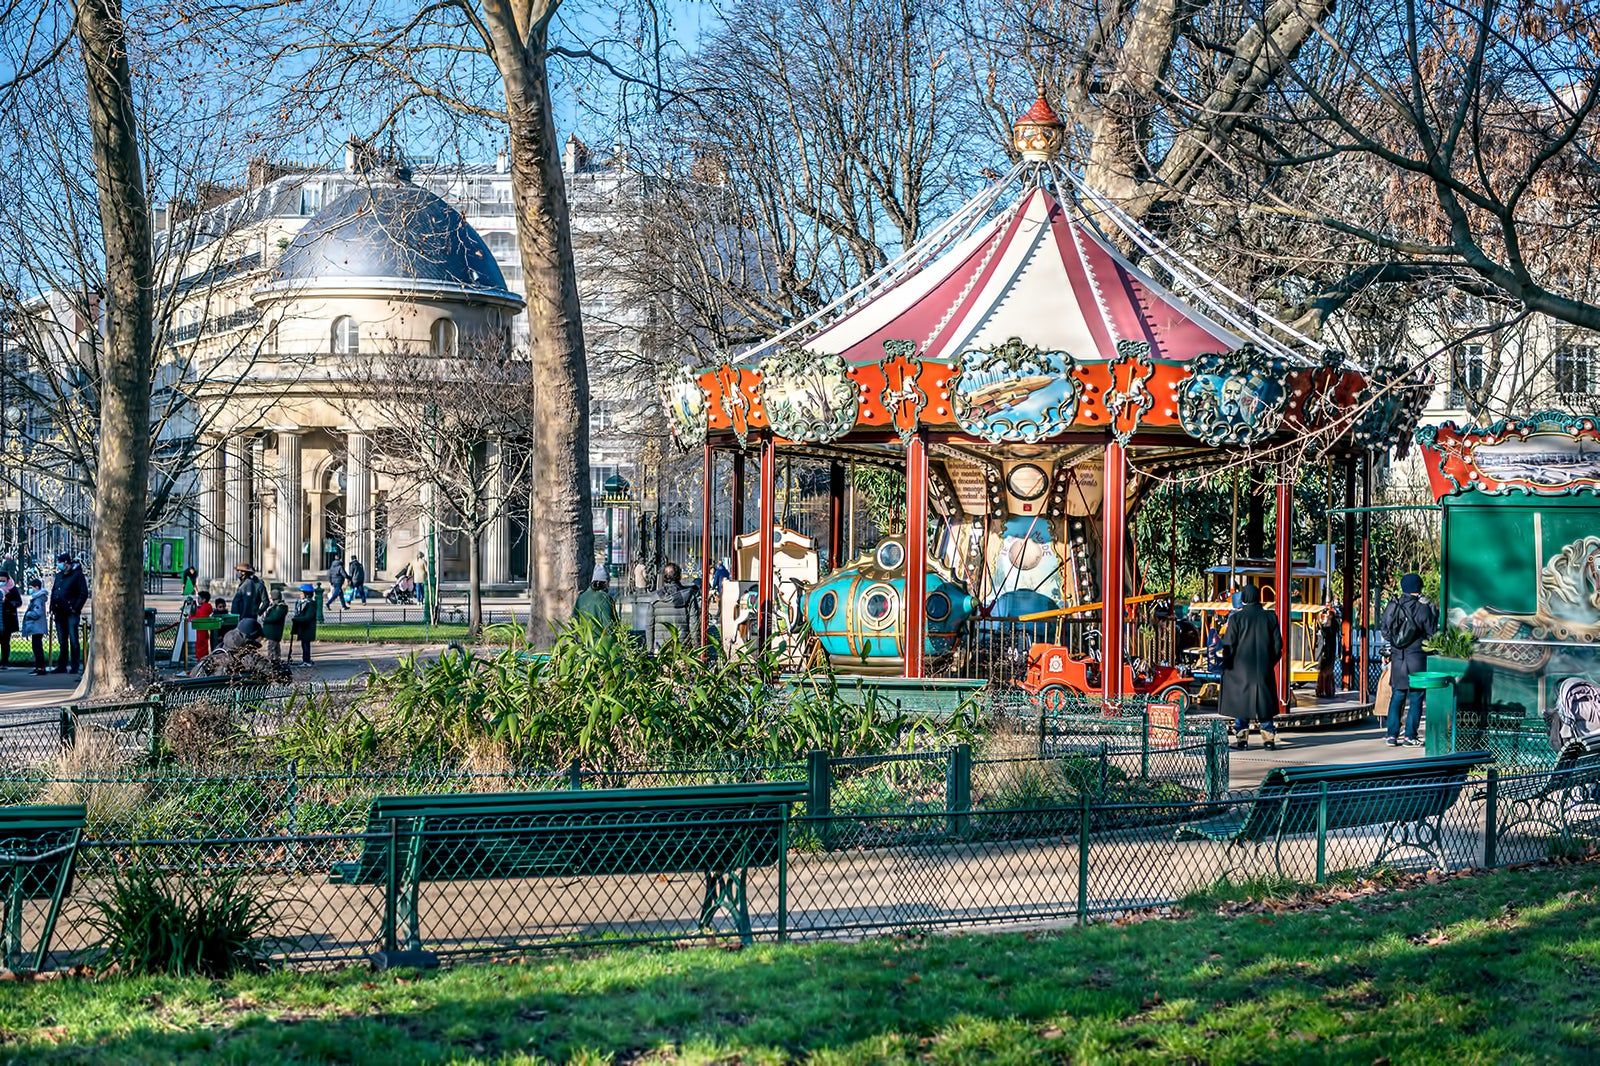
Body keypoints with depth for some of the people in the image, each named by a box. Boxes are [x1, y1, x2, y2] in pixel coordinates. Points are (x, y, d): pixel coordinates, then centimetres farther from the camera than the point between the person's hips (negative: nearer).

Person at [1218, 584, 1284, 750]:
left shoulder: (1236, 618, -8)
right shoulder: (1270, 617, 2)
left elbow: (1229, 645, -8)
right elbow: (1278, 644, 5)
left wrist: (1226, 666, 4)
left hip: (1240, 669, -3)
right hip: (1264, 670, 3)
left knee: (1240, 702, 5)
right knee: (1265, 703, 10)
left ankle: (1242, 738, 2)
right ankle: (1269, 738, 7)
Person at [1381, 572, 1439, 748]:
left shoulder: (1392, 607, 1)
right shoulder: (1422, 608, -11)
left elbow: (1385, 631, 7)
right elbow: (1432, 632, -4)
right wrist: (1433, 612, 5)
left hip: (1397, 657, 4)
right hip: (1417, 657, -4)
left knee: (1397, 696, 11)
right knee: (1416, 698, 3)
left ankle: (1391, 735, 9)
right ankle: (1410, 736, 2)